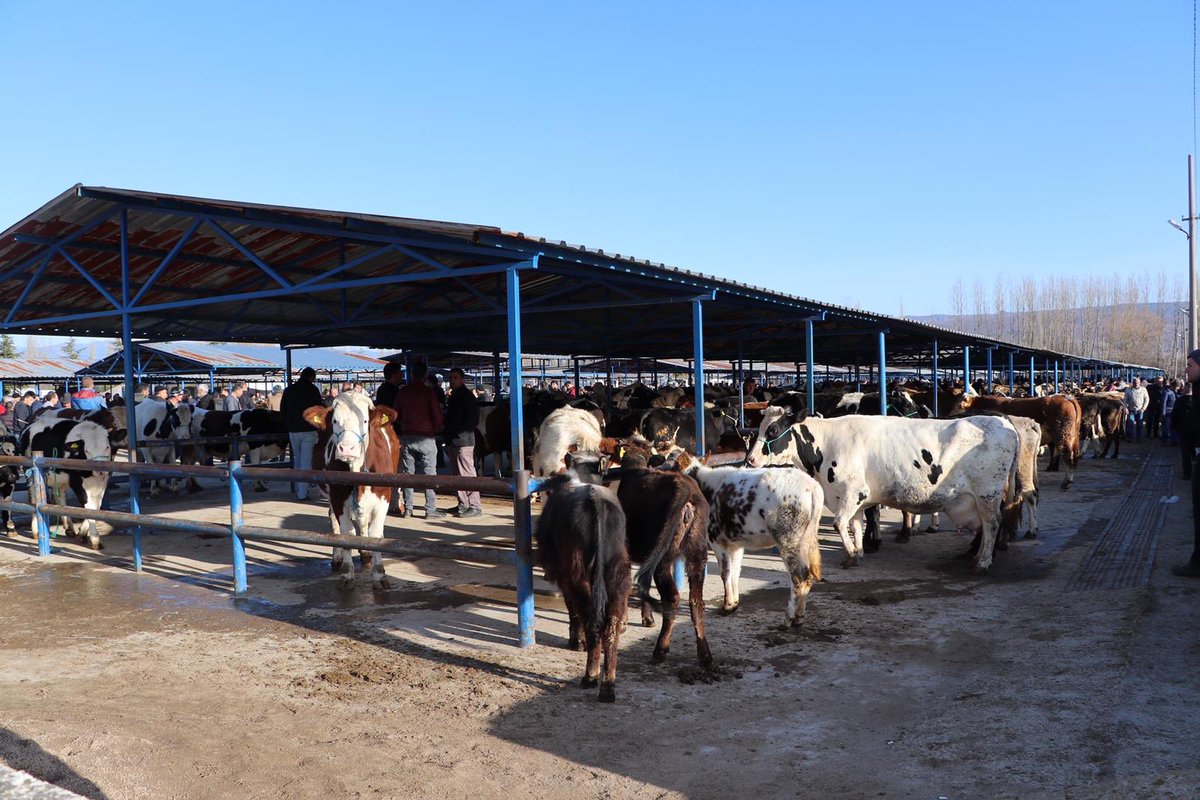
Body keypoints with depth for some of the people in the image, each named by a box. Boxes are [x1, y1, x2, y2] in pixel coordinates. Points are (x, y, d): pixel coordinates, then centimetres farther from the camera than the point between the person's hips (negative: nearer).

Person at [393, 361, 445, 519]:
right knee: (429, 474, -1)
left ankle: (408, 508, 10)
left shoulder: (402, 391, 6)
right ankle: (430, 510, -3)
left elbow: (396, 414, 13)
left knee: (408, 473, 9)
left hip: (406, 437, 4)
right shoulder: (428, 391, -8)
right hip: (425, 438, -4)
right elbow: (437, 416, -8)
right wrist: (435, 430, 9)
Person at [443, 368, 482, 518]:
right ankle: (463, 504, 18)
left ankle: (475, 506, -7)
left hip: (463, 440, -9)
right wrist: (448, 435, 11)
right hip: (452, 441, 9)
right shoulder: (453, 397, 19)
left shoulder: (467, 395, -7)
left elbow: (473, 419, -14)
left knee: (467, 474, -9)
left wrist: (459, 431, -15)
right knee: (458, 474, 12)